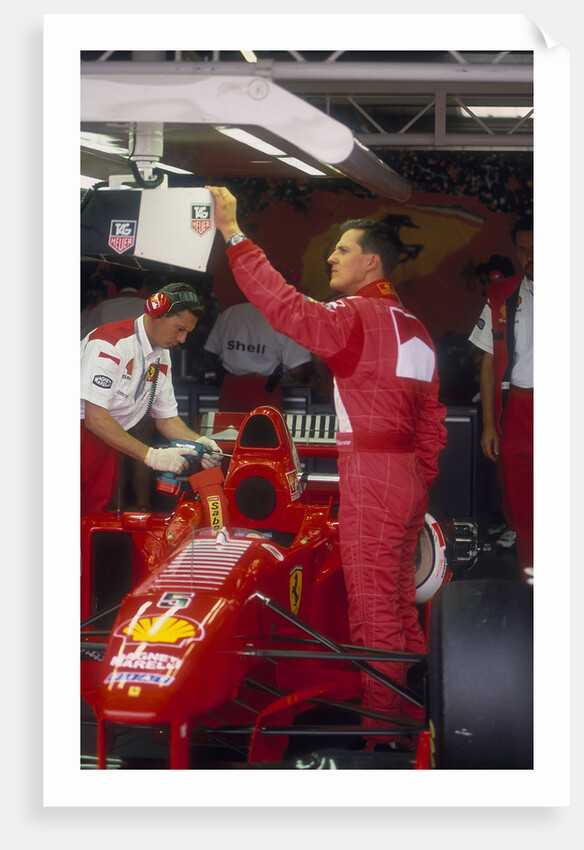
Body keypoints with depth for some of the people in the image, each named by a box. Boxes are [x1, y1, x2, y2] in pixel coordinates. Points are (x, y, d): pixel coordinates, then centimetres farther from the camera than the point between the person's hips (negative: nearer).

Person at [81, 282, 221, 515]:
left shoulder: (161, 358, 9)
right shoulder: (109, 343, -19)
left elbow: (166, 418, 15)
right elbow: (95, 417, -23)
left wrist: (198, 442, -7)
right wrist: (150, 454, -24)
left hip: (108, 446, 8)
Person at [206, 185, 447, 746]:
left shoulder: (359, 316, -11)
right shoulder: (414, 329, 16)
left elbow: (287, 307, -25)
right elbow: (432, 417, 17)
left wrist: (234, 236, -21)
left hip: (371, 474, -9)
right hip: (408, 478, 9)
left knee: (373, 610, -5)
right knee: (401, 606, 15)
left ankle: (378, 734, -2)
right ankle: (412, 720, 22)